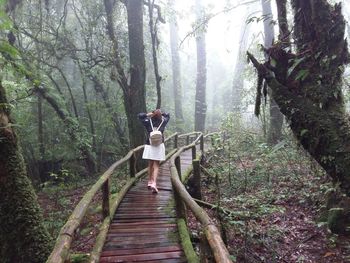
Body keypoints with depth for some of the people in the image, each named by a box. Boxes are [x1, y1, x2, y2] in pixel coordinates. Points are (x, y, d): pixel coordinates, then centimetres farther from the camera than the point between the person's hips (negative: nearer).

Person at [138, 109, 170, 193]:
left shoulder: (148, 122, -6)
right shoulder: (163, 122, -3)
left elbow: (139, 115, 9)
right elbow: (167, 115, 17)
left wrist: (148, 114, 1)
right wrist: (161, 113, 6)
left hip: (149, 146, 1)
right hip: (159, 146, -1)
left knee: (150, 165, 17)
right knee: (156, 166, 1)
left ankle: (150, 182, 28)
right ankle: (154, 183, -13)